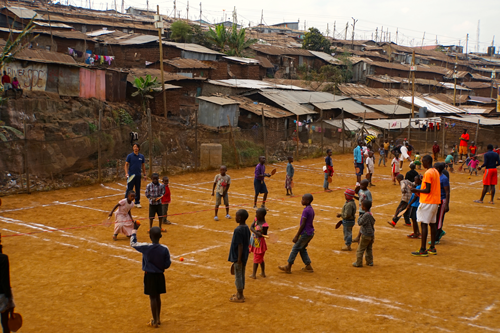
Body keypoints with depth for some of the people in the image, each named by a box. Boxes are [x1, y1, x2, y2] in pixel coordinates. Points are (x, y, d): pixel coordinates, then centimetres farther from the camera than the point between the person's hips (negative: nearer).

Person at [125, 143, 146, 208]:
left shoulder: (141, 156, 7)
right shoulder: (129, 156, -2)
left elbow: (143, 165, 14)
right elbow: (126, 164, -3)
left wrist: (144, 174, 11)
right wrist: (126, 173, -15)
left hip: (138, 175, 3)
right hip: (131, 175, -3)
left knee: (138, 190, 8)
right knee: (129, 189, -2)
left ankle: (137, 203, 18)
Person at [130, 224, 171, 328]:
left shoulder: (145, 247, -18)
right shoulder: (165, 249, -12)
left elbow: (133, 243, -2)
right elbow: (167, 264, -5)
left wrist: (134, 230, 7)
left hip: (149, 275, -3)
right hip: (160, 275, 3)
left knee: (152, 297, 7)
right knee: (157, 296, 18)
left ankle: (155, 321, 14)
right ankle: (158, 319, 31)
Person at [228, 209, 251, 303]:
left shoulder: (238, 230, -23)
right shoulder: (246, 228, 3)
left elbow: (240, 245, -23)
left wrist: (239, 259, -19)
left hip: (238, 256, -9)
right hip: (245, 256, 9)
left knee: (238, 276, 2)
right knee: (241, 275, 18)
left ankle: (240, 297, 11)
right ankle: (240, 294, 31)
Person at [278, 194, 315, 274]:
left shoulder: (306, 210, -19)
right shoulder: (311, 209, 9)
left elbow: (303, 224, -21)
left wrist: (296, 236, -17)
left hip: (305, 233, -9)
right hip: (310, 233, 9)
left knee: (295, 248, 1)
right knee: (302, 249, 19)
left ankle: (288, 267, 6)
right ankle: (308, 266, 20)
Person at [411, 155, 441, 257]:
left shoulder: (428, 173, -16)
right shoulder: (436, 172, 13)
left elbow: (427, 190, -20)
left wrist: (417, 190, -7)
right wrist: (420, 191, 18)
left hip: (427, 202, -10)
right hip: (435, 201, 10)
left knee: (424, 224, -8)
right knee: (432, 224, 13)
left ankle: (423, 250, -9)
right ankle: (432, 248, 19)